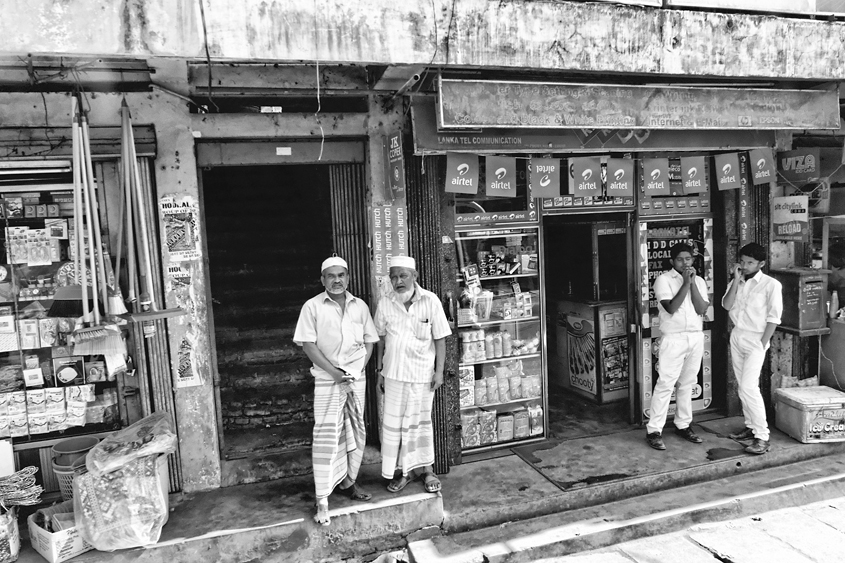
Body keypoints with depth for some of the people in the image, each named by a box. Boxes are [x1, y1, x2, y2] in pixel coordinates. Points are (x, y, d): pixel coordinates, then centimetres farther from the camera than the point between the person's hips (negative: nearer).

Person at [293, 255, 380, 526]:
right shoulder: (312, 307, -5)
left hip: (357, 379, 4)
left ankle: (348, 481, 30)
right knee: (326, 438, -5)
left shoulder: (360, 306, 7)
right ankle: (322, 501, 1)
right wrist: (335, 372, -14)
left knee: (356, 433, 12)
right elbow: (308, 345, -8)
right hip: (327, 380, -4)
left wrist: (358, 369, -3)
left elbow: (369, 341, 11)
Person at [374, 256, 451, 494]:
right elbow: (381, 339, 7)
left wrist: (439, 371, -6)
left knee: (421, 421, 11)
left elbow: (440, 339, -5)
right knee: (393, 422, 7)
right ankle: (402, 470, 24)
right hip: (394, 373, 2)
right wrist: (380, 369, 8)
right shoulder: (385, 303, -3)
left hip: (422, 373, -2)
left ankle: (425, 469, 27)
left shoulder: (430, 301, -9)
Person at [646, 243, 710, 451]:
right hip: (673, 338, -5)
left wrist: (693, 283, -11)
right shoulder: (663, 280, -6)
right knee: (665, 384, -5)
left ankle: (683, 425, 23)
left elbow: (701, 309, -4)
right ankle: (654, 430, 0)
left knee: (687, 384, 12)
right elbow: (671, 308, -17)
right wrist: (685, 283, -16)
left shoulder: (699, 281, 9)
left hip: (696, 337, 5)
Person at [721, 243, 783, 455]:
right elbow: (727, 306, -6)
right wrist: (736, 280, -11)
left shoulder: (771, 285, -8)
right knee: (743, 387, 11)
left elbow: (773, 318, -9)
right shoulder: (735, 282, 8)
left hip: (755, 340, -6)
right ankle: (751, 427, 23)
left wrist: (762, 344, -13)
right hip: (736, 336, 6)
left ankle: (762, 436, -8)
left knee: (748, 387, -15)